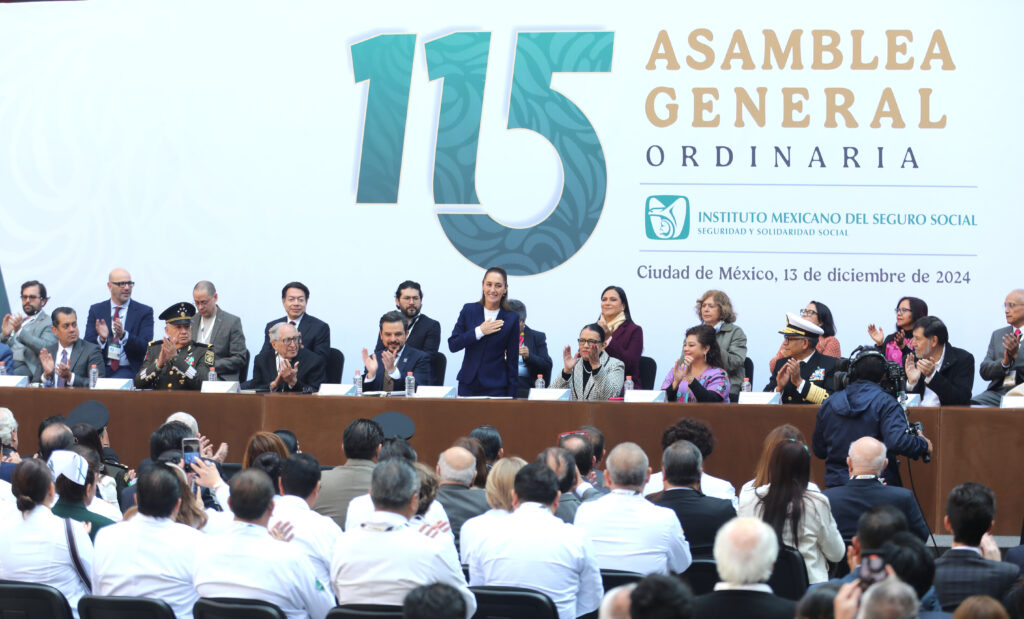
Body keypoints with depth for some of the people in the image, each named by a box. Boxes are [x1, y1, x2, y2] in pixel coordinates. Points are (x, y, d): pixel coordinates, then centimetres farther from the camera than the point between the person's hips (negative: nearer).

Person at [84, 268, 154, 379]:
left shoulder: (145, 311, 6)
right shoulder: (96, 310, 11)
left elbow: (145, 347, -4)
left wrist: (123, 335, -21)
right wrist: (101, 339, -18)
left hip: (129, 369, -2)